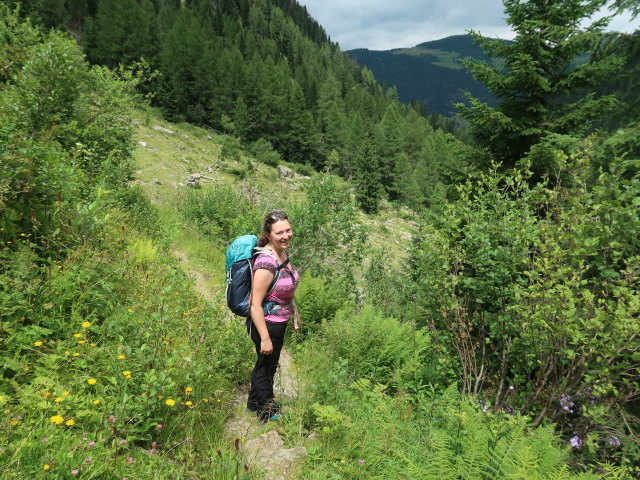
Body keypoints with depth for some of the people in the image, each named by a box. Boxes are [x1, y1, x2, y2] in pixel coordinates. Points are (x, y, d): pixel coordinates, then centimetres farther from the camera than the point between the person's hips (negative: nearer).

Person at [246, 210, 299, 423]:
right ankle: (266, 411, 43)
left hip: (280, 322, 9)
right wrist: (265, 338, -26)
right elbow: (255, 304, -29)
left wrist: (294, 309, 21)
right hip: (266, 324, -9)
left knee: (270, 363, 27)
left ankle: (255, 403, 53)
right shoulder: (266, 262, -32)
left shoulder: (283, 252, -4)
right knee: (266, 365, 15)